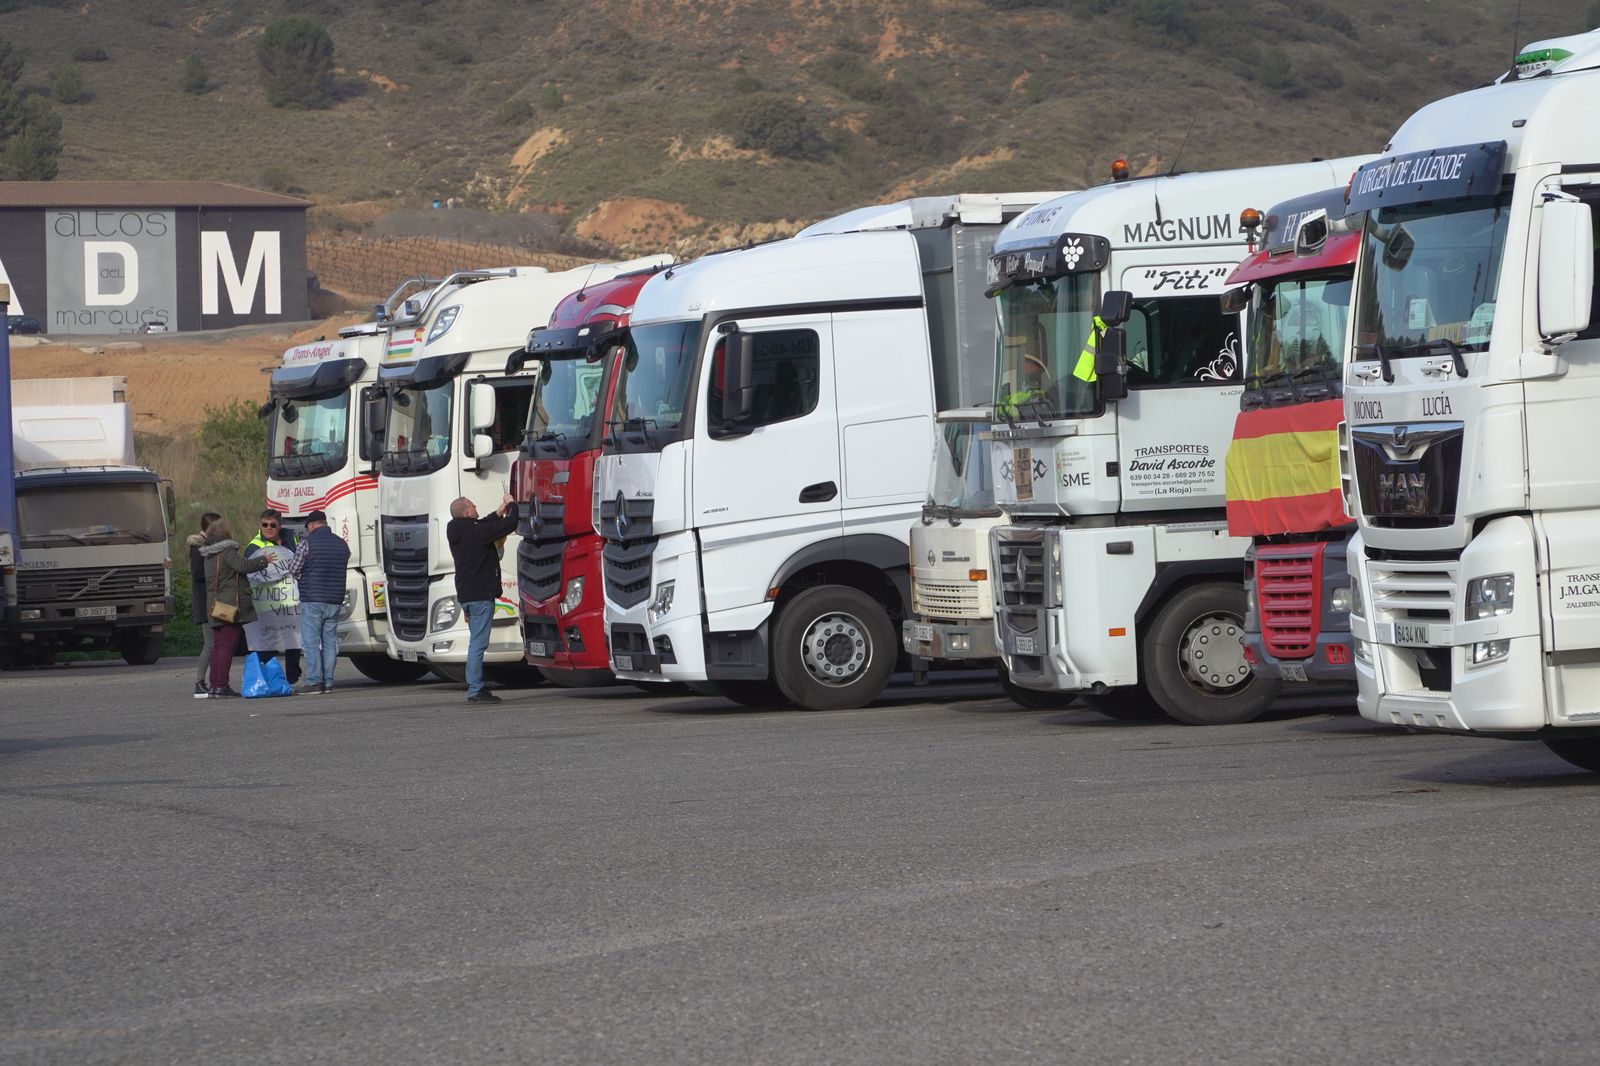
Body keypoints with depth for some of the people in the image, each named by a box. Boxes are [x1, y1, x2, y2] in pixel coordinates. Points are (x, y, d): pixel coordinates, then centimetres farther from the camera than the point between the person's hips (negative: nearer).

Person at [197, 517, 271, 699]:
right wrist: (263, 561, -7)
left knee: (217, 646, 11)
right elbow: (243, 566, -21)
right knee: (227, 645, -8)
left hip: (214, 605, 8)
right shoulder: (227, 551, -11)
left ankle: (214, 685, 10)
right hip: (231, 605, -8)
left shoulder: (208, 555, 16)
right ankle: (221, 686, -11)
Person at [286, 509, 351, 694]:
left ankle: (314, 682, -7)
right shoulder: (341, 544, 9)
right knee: (330, 641, 9)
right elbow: (342, 569, 14)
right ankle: (328, 682, 9)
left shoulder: (307, 542, -8)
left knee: (311, 642, -2)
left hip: (312, 600, -5)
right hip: (335, 601, 5)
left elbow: (294, 570, -5)